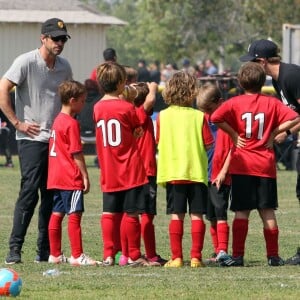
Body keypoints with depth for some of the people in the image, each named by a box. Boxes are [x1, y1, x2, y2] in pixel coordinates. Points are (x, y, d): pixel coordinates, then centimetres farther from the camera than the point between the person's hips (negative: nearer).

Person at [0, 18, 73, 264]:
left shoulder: (64, 66, 10)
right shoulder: (26, 62, -9)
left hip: (57, 139, 6)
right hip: (32, 139, -6)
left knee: (52, 197, 7)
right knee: (30, 192, -13)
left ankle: (45, 251, 13)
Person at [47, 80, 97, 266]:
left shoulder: (57, 121, 14)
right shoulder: (72, 123, -14)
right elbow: (76, 153, -16)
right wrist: (85, 176, -11)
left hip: (56, 178, 10)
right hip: (71, 178, -10)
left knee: (57, 214, 11)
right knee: (75, 215, -8)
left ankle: (55, 254, 15)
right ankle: (77, 256, -9)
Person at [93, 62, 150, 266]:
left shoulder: (98, 108, 5)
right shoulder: (127, 108, -11)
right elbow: (138, 132, 1)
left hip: (109, 172, 5)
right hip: (130, 170, -5)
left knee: (109, 213, 7)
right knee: (131, 213, -1)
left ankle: (108, 255, 4)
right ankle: (134, 256, 4)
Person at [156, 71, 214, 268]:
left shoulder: (163, 116, -1)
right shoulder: (199, 116, -4)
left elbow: (158, 143, 4)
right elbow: (208, 144, -2)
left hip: (172, 171, 1)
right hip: (197, 171, -1)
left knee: (176, 215, 3)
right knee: (197, 215, 2)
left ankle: (176, 257, 0)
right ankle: (196, 257, -1)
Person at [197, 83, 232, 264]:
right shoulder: (204, 119, 13)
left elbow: (233, 148, -10)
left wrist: (223, 171, -14)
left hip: (221, 177, -7)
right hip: (205, 175, 7)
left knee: (220, 213, -13)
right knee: (211, 216, 10)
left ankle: (223, 250, -17)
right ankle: (217, 252, 16)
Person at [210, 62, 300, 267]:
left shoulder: (235, 103, -2)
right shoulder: (272, 103, 1)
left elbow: (215, 118, -15)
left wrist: (234, 134, -4)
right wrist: (273, 133, 0)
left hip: (242, 166, -1)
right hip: (266, 166, 1)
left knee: (241, 212, 0)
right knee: (268, 212, 5)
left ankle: (238, 256, -4)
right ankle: (273, 256, 6)